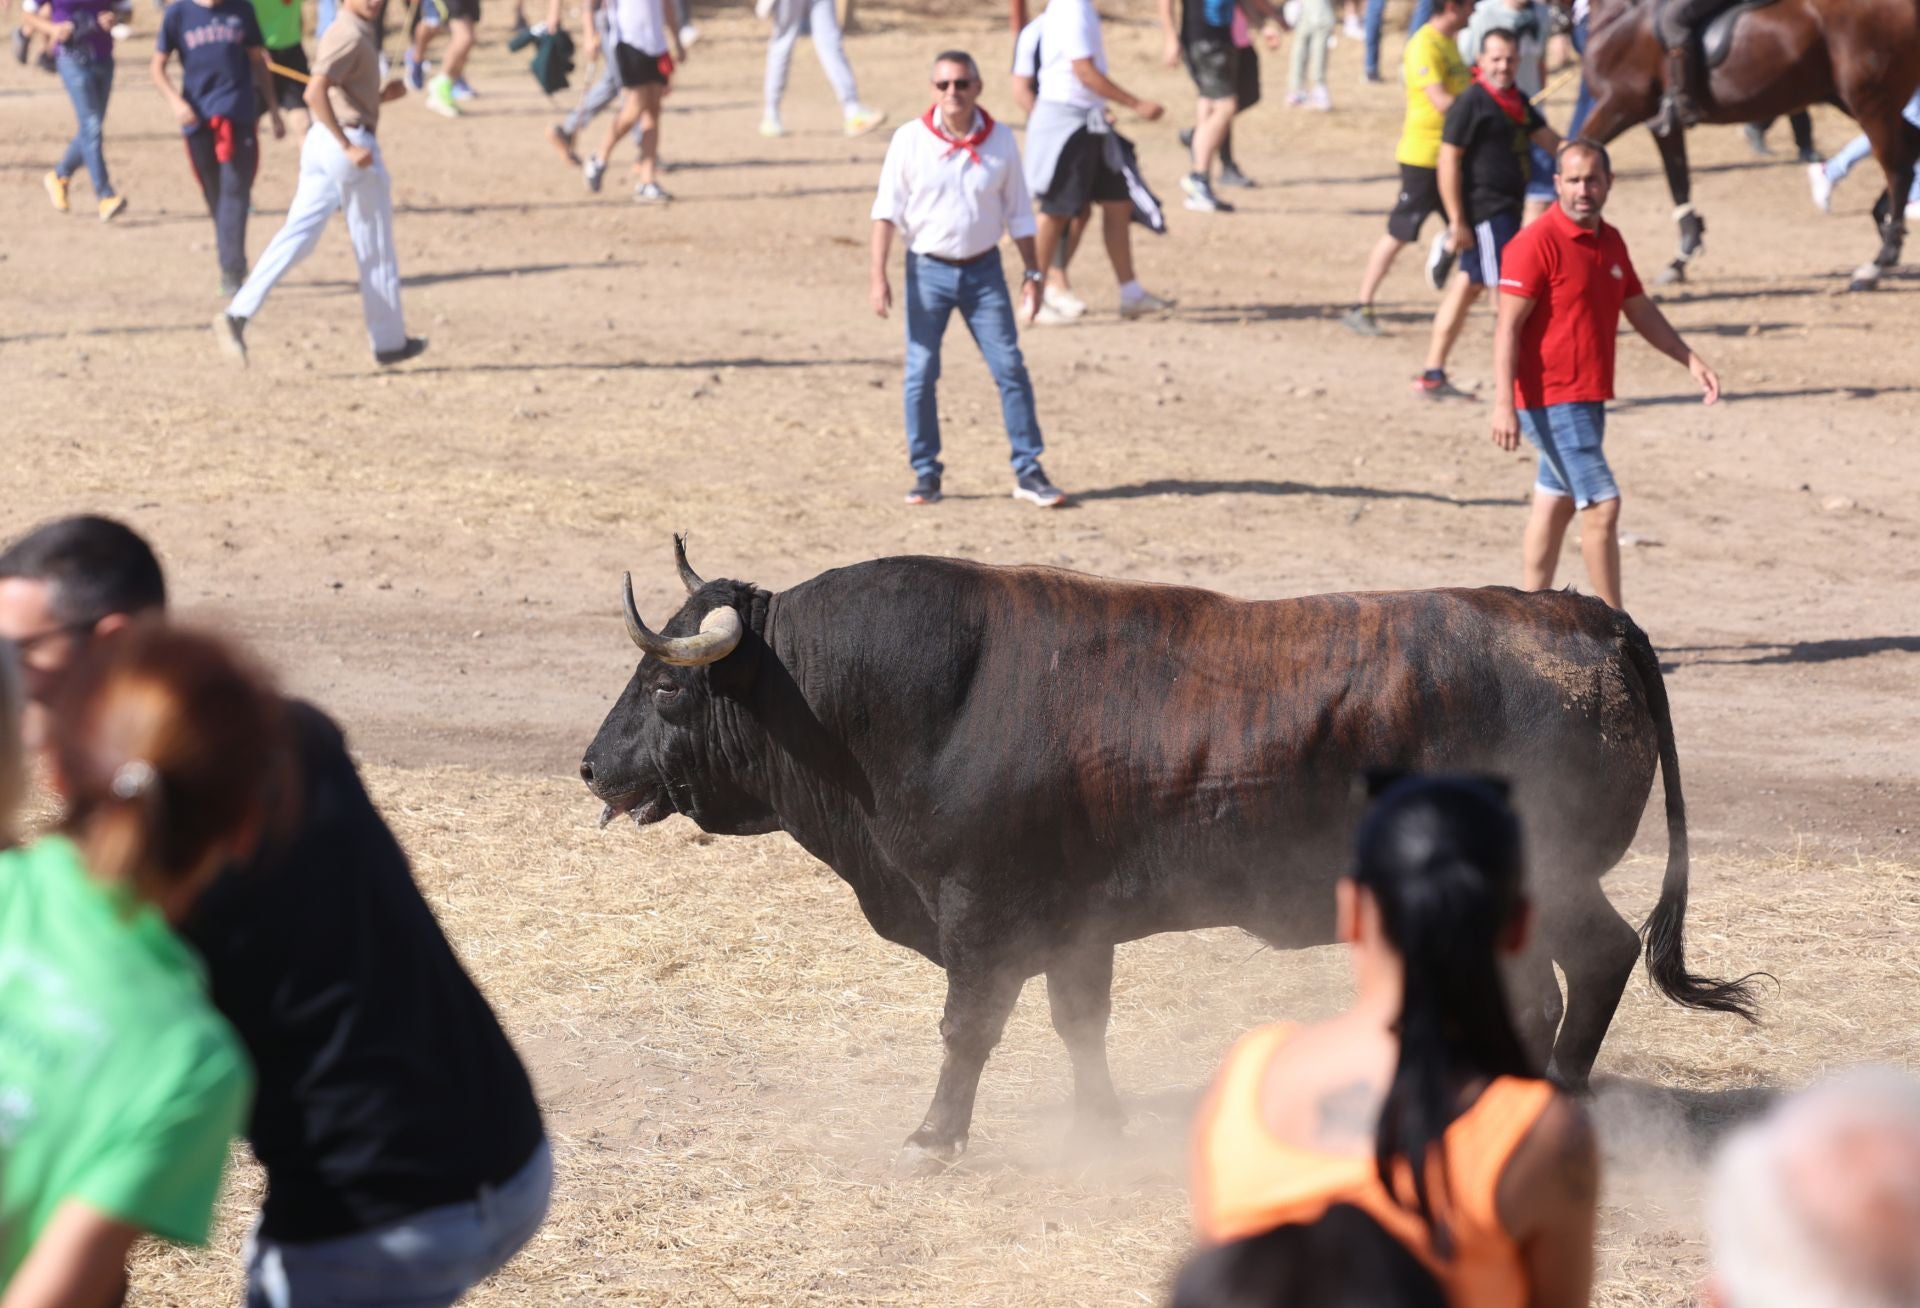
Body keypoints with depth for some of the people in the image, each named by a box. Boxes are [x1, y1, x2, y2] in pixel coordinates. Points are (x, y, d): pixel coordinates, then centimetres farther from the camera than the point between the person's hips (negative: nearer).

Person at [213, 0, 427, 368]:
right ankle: (389, 341, 16)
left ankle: (238, 314, -13)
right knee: (376, 250, 5)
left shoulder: (354, 34, 16)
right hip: (351, 137, -9)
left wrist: (383, 96, 11)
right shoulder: (350, 36, -13)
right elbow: (315, 93, -25)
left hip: (320, 142, 9)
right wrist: (349, 147, -26)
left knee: (297, 236, 1)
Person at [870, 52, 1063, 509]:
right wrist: (879, 276, -13)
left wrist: (1032, 273, 5)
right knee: (921, 374, 1)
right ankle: (925, 473, 12)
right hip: (928, 269, -1)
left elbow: (1018, 213, 8)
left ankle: (1028, 471, 3)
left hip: (983, 270, 1)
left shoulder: (1000, 140, 0)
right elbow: (887, 209, -6)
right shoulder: (911, 140, -5)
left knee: (1010, 368, -3)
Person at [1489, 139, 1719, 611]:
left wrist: (1691, 360, 13)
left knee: (1554, 508, 13)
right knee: (1603, 506, -11)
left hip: (1589, 401, 8)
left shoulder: (1610, 242, 11)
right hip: (1551, 401, -8)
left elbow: (1642, 312, 22)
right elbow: (1507, 326, -17)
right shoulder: (1536, 244, -14)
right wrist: (1503, 404, -24)